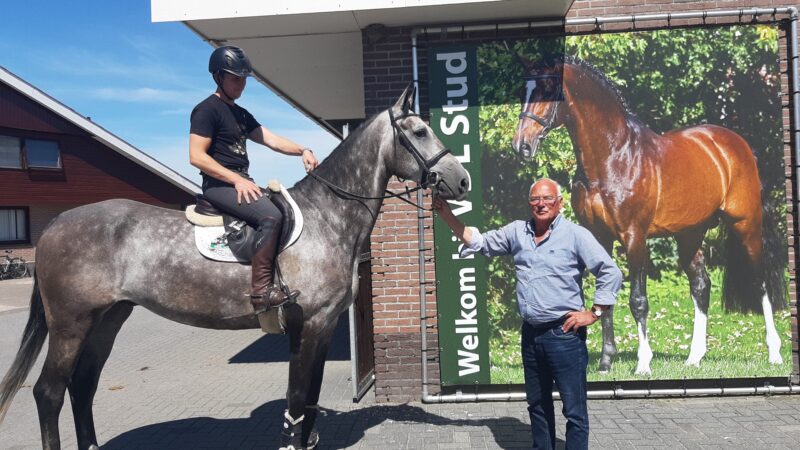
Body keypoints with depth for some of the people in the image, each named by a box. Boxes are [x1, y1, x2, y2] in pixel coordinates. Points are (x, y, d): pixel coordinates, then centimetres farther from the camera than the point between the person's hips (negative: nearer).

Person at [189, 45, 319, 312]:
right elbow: (196, 157, -15)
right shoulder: (207, 110, -7)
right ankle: (261, 290, -28)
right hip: (219, 184, -9)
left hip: (242, 182, 10)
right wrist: (236, 179, -22)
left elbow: (271, 140, 12)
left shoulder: (241, 114, 19)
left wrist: (302, 151, -5)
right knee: (271, 215, -30)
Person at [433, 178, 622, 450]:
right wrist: (447, 215, 8)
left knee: (574, 409, 4)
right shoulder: (517, 231, 7)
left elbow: (611, 274, -7)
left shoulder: (576, 235, -8)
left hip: (565, 335, -5)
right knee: (537, 404, 19)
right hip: (530, 334, 5)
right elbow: (479, 242, 15)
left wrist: (594, 313, -9)